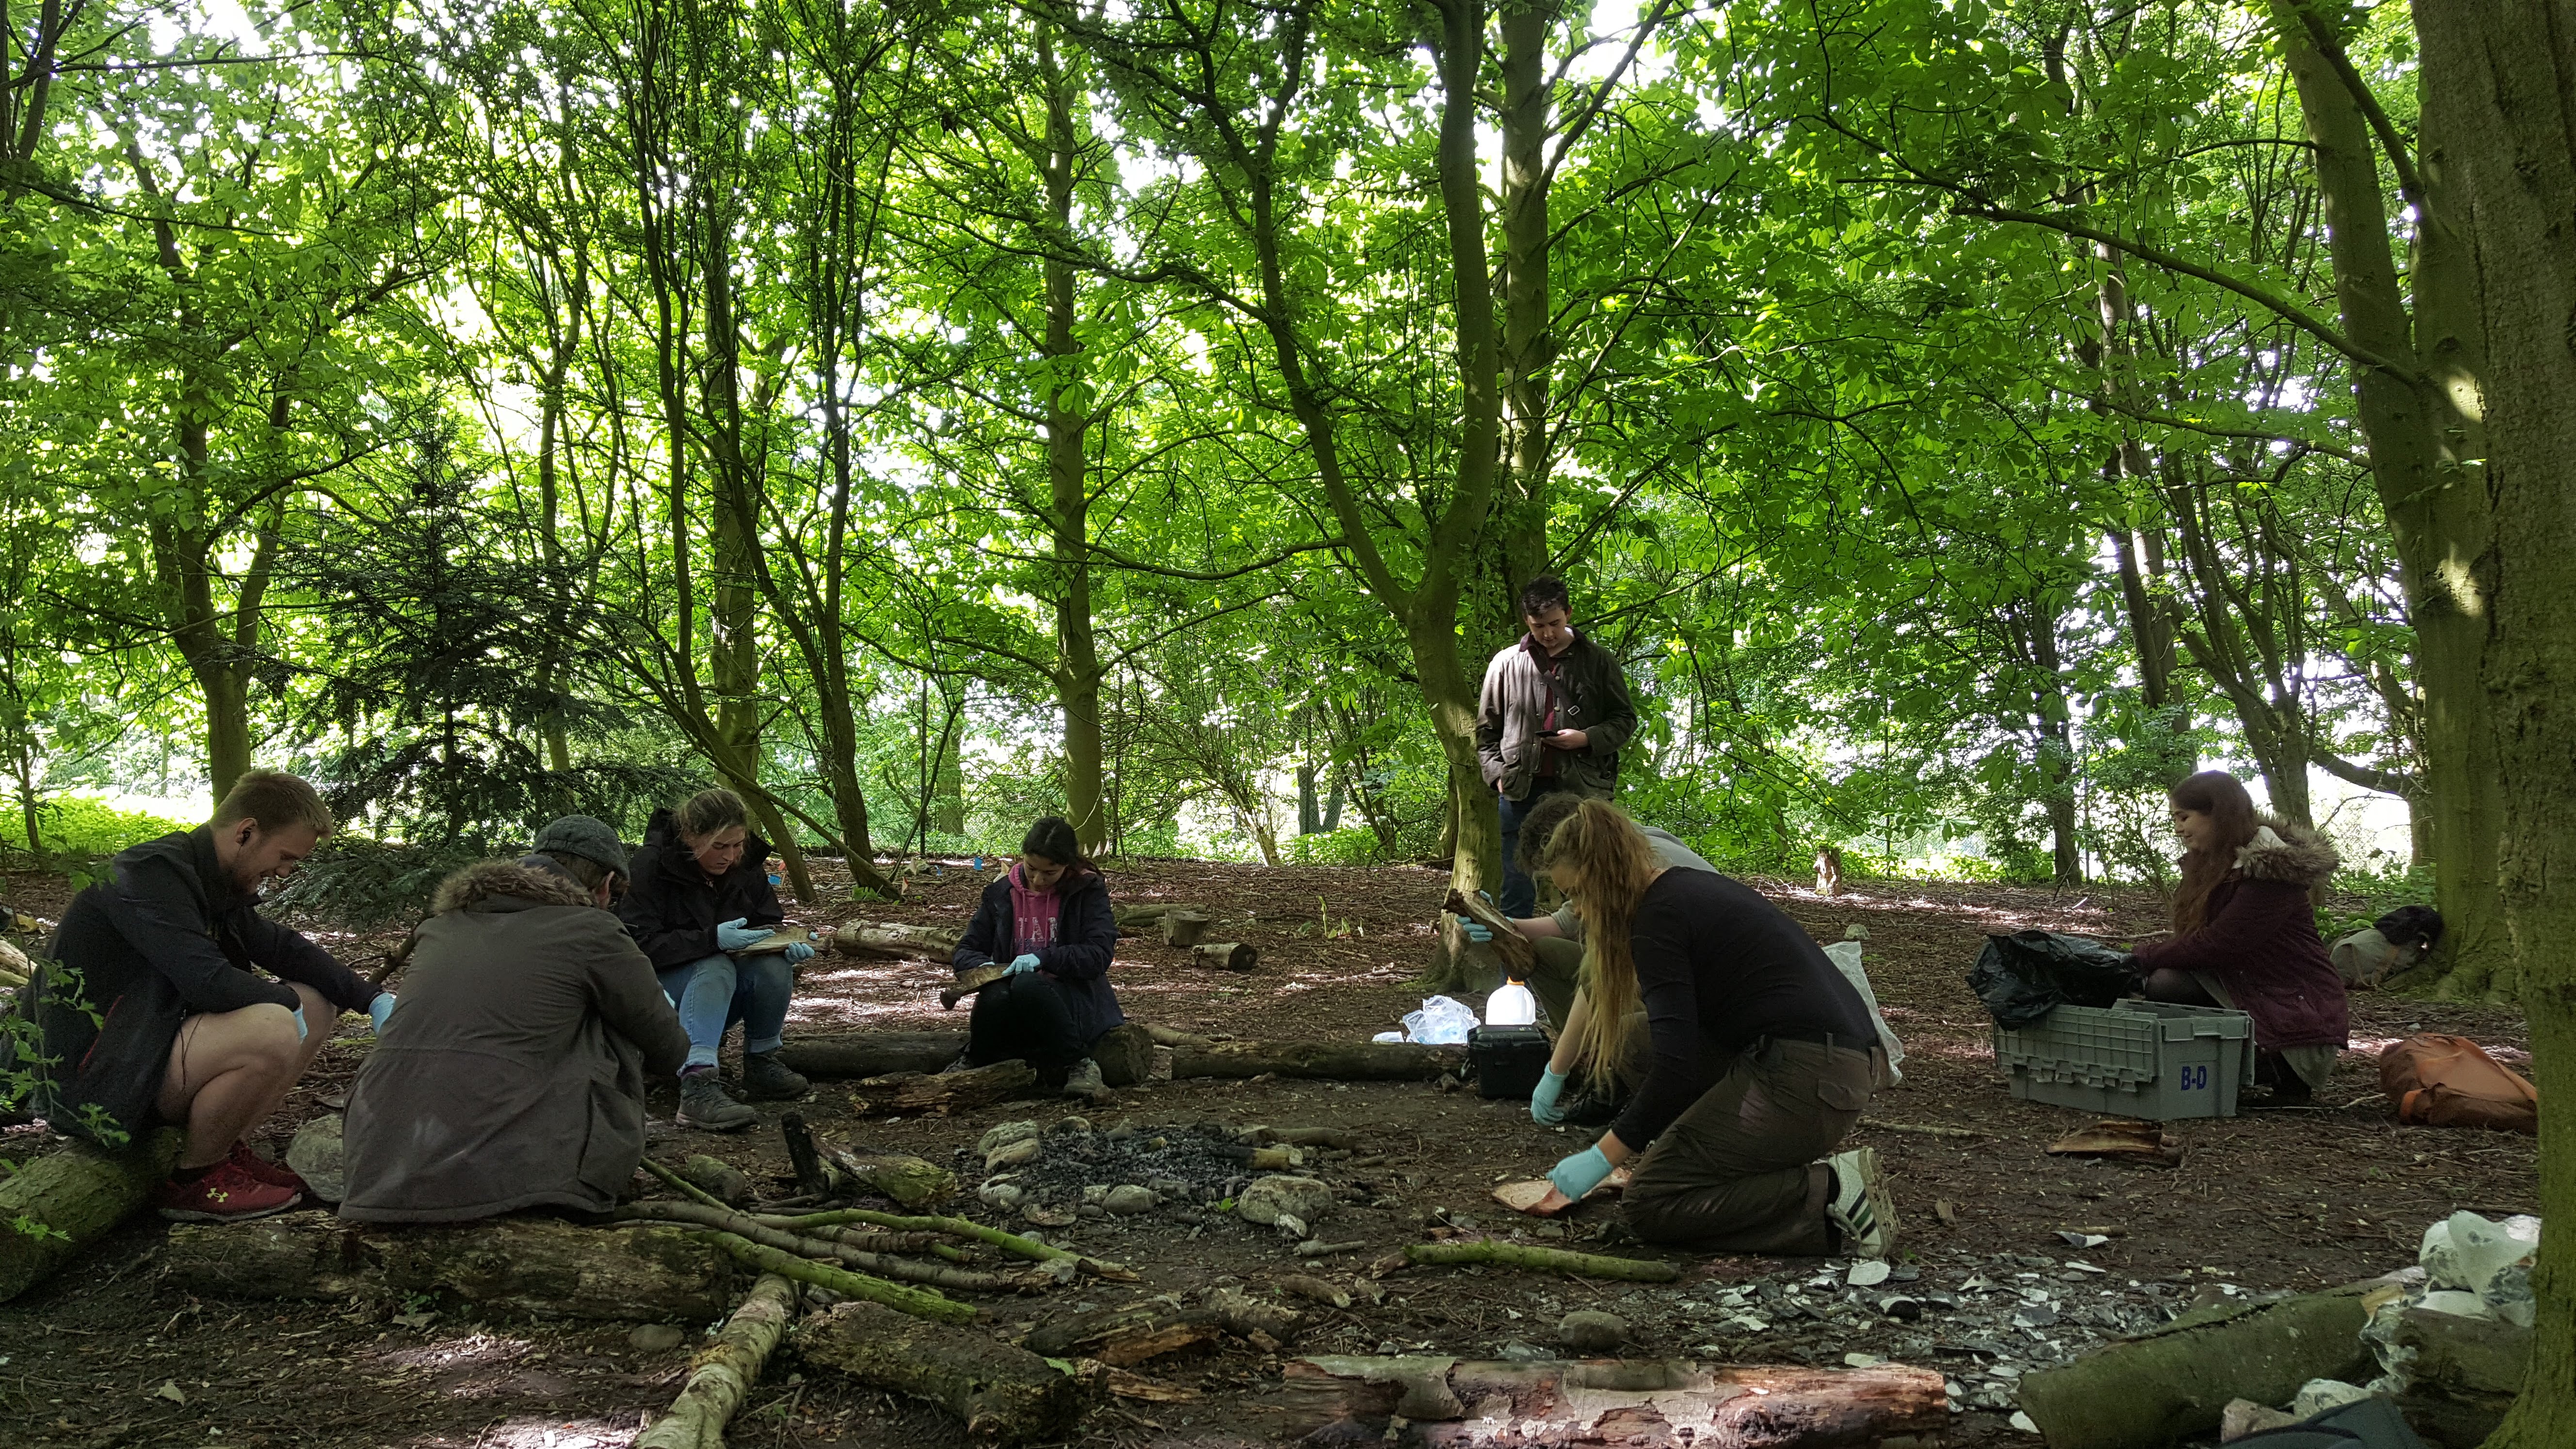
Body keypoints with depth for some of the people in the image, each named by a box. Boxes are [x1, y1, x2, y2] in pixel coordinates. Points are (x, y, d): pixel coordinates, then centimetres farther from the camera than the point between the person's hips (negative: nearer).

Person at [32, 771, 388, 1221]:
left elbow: (284, 948, 14)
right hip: (94, 1082, -10)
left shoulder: (214, 884, 9)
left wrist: (374, 1000, 2)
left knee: (319, 1006, 7)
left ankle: (229, 1150, 4)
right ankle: (193, 1180, -9)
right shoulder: (151, 873, -20)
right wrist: (289, 1001, -12)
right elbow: (209, 982, -29)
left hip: (155, 1054, 10)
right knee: (272, 1030, -32)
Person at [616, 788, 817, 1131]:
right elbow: (640, 945, -22)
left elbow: (768, 923, 6)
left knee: (775, 965, -26)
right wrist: (713, 939, -34)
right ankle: (697, 1085, -49)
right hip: (665, 990, -4)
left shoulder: (747, 863, -3)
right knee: (715, 968, -36)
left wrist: (788, 944, -19)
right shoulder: (653, 865, -17)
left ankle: (761, 1064, -9)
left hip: (726, 996, 5)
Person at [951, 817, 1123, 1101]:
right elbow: (966, 951, 13)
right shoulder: (1001, 893, 10)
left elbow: (1100, 953, -9)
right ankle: (974, 1067, -4)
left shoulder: (1088, 890, 1)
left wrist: (1044, 958, -22)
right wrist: (983, 966, -12)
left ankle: (1080, 1066, -20)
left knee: (1027, 987, -36)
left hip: (1073, 999, -3)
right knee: (995, 997, -34)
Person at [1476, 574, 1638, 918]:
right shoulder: (1506, 664, 9)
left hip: (1581, 789, -1)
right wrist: (1498, 775, 2)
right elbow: (1487, 731, 15)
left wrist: (1587, 738, -8)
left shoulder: (1599, 662, 5)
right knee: (1516, 893, 4)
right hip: (1521, 793, 1)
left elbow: (1625, 720, 10)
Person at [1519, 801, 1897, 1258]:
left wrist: (1601, 1158, -7)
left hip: (1808, 1080, -10)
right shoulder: (1688, 887, 19)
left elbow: (1675, 1065, -15)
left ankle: (1832, 1194, -13)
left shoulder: (1659, 917, -9)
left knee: (1650, 1204, -4)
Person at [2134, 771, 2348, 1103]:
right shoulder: (2210, 863, 11)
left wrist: (2145, 957, -14)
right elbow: (2193, 937, 8)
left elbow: (2216, 945, -24)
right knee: (2165, 984, -15)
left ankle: (2283, 1073, -4)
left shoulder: (2271, 872, -18)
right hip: (2246, 992, 9)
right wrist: (2149, 957, -10)